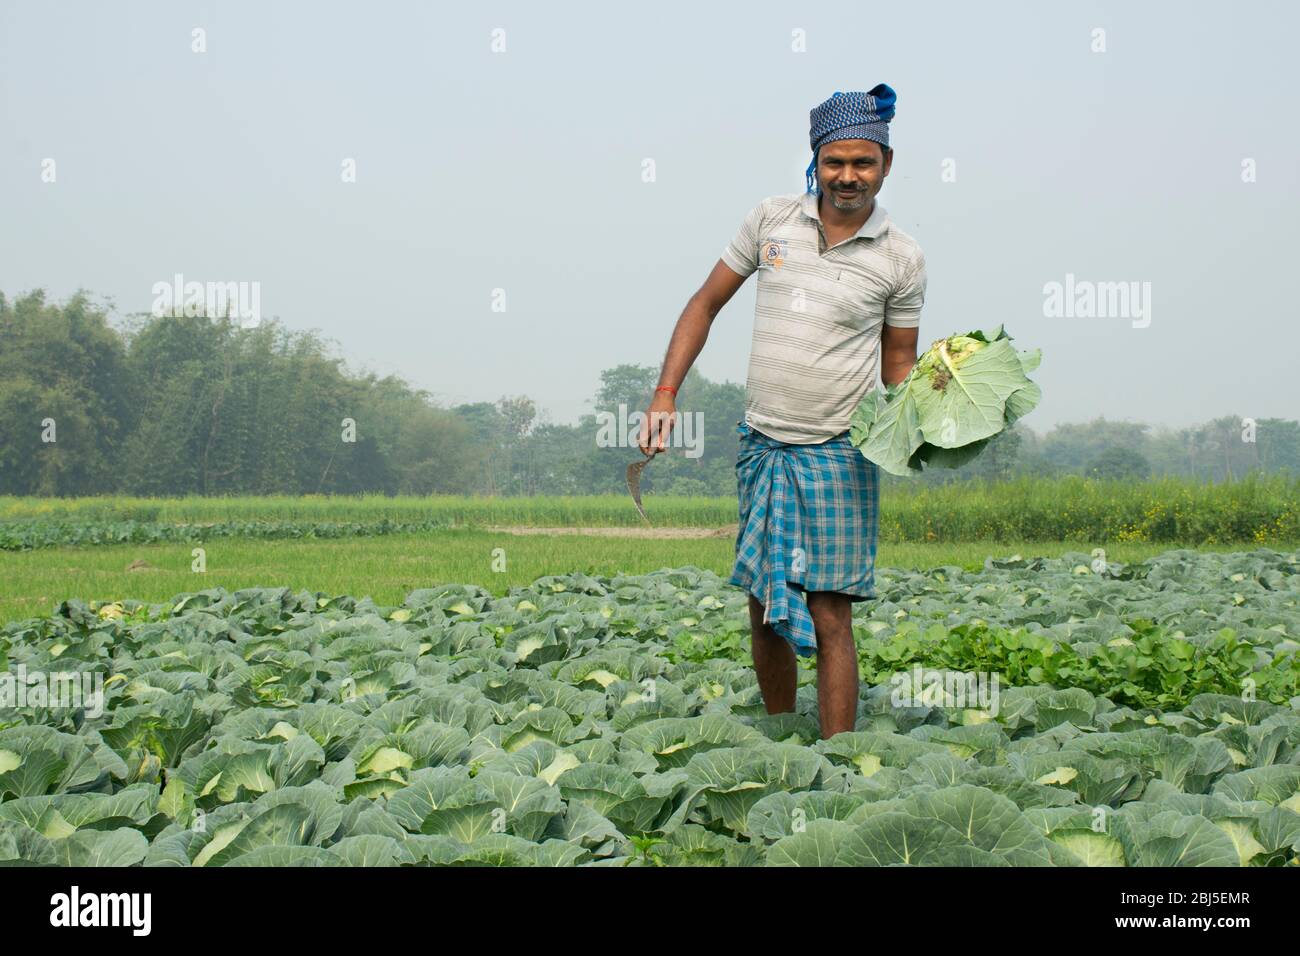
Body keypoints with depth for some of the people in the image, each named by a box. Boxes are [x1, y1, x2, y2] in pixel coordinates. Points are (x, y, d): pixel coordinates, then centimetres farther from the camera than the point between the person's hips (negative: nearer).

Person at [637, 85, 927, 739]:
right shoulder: (771, 219, 2)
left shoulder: (901, 258, -1)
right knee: (765, 613, 11)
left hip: (837, 456, -3)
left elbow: (899, 366, 8)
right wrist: (665, 393, 3)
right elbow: (707, 302, 11)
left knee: (829, 618, -7)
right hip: (761, 446, 3)